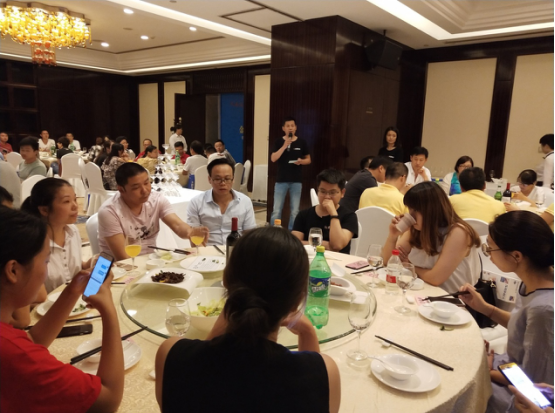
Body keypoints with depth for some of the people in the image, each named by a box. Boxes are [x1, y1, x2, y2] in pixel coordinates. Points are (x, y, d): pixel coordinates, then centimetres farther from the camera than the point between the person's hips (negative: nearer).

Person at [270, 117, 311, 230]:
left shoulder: (301, 143, 4)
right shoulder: (278, 142, 1)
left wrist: (301, 161, -12)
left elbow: (308, 160, 11)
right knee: (277, 210, 1)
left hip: (296, 180, 1)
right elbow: (273, 159, -11)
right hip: (281, 180, -1)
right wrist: (284, 146, -18)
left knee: (295, 211, 7)